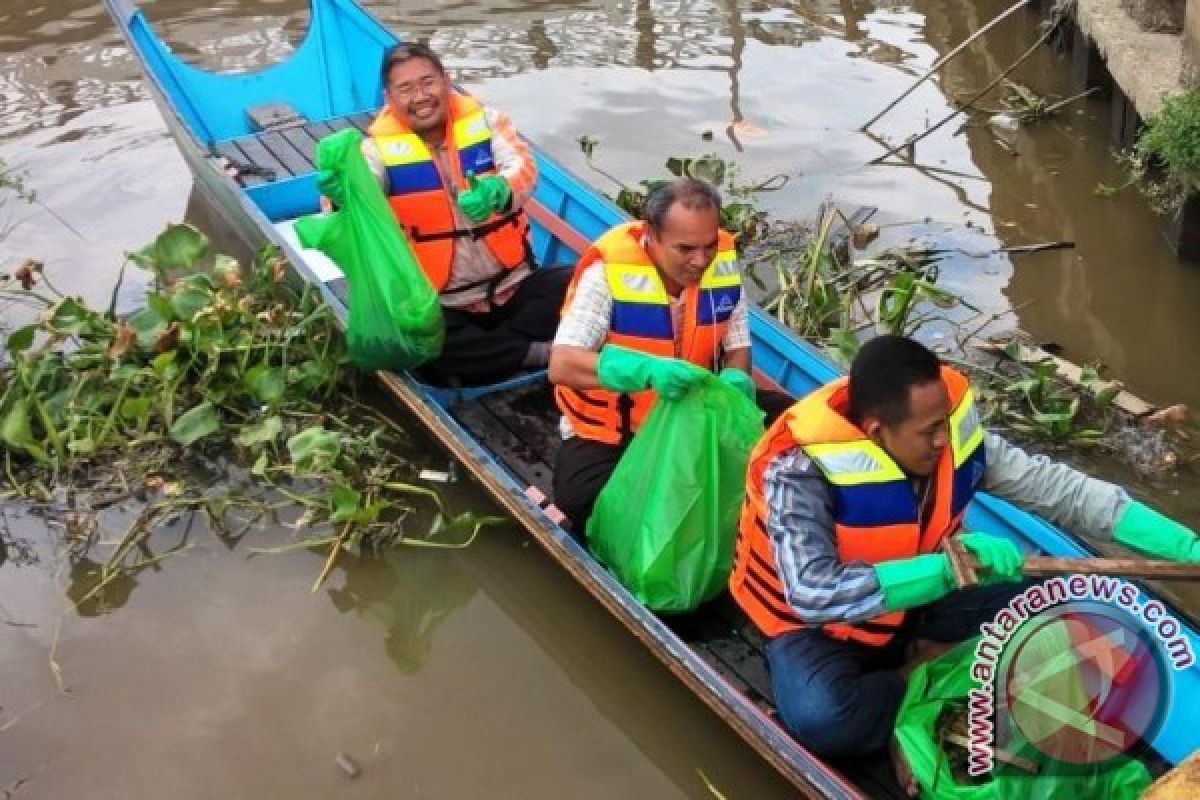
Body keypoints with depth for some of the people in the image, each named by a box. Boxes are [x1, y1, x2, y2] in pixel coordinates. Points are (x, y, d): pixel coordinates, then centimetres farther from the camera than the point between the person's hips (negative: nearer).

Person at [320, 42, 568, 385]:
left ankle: (477, 356, -18)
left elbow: (523, 168, -18)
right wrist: (342, 194, -50)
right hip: (442, 306, -2)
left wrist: (498, 191, -42)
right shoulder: (380, 148, -5)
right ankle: (539, 352, -23)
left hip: (514, 286, 2)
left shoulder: (484, 120, 0)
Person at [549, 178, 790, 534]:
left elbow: (737, 347, 1)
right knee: (580, 498, -32)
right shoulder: (609, 272, -26)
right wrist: (647, 371, -46)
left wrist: (734, 382, -24)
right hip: (610, 434, -4)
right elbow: (561, 365, -32)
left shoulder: (723, 260, -12)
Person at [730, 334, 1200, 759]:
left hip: (918, 600, 5)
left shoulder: (954, 432, -18)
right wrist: (949, 565, -45)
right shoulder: (802, 471, -33)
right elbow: (813, 595, -43)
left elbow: (1058, 489, -11)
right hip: (818, 625, -4)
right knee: (821, 716, -36)